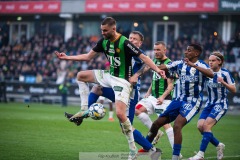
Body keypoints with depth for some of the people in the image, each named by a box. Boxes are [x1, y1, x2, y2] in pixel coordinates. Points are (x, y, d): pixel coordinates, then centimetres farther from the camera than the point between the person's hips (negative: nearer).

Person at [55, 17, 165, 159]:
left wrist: (157, 69, -35)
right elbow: (88, 56, 12)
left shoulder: (124, 43, -21)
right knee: (81, 75, 9)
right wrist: (67, 57, 9)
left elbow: (143, 57, -21)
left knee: (120, 114, -22)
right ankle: (84, 111, 12)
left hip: (122, 80, -8)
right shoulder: (104, 42, 1)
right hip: (109, 75, 8)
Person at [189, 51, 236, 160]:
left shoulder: (225, 73, -8)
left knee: (207, 125, -21)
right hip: (209, 104, 6)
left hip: (221, 105, -6)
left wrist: (223, 82, -24)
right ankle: (219, 145, 13)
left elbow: (234, 90, -7)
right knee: (200, 126, -9)